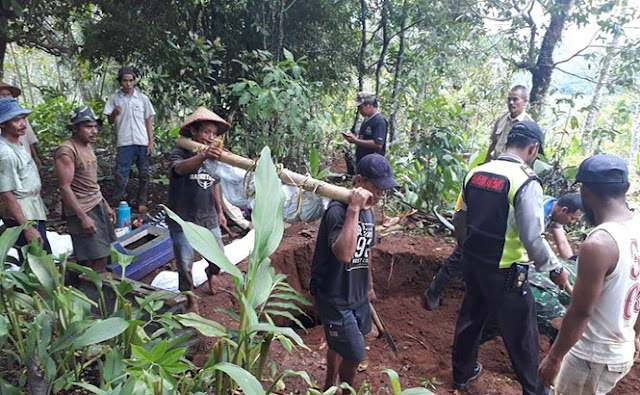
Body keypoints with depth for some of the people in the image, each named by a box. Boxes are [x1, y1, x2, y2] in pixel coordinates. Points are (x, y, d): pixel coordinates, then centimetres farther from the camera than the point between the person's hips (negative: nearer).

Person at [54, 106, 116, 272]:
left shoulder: (87, 146, 12)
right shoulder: (66, 151, -17)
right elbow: (65, 187, -19)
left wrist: (106, 205, 19)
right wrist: (83, 217, -20)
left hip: (98, 204, 9)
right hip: (82, 209, -9)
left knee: (105, 253, 11)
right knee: (96, 262, -7)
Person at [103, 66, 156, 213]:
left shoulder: (143, 98, 5)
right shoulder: (114, 98, 4)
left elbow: (148, 121, 7)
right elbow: (110, 121, 8)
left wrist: (151, 142, 1)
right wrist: (114, 113, -15)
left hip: (142, 142, 1)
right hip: (124, 143, -1)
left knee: (144, 174, 7)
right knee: (121, 174, -1)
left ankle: (142, 203, 19)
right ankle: (117, 204, 8)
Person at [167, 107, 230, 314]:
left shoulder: (214, 155, 5)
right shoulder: (180, 152, -14)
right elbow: (179, 168, -39)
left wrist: (219, 211, 18)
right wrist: (203, 156, -57)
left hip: (208, 217, 5)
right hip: (183, 219, -5)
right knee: (185, 262, 3)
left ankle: (212, 273, 48)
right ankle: (190, 297, 27)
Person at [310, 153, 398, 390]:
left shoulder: (368, 210, 1)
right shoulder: (338, 211, -25)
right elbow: (344, 254, -42)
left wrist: (369, 284, 24)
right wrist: (353, 209, -39)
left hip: (357, 295, 8)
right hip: (335, 298, -8)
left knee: (339, 345, 24)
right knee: (355, 354, 2)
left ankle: (330, 386, 46)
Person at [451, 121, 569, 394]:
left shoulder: (476, 173, -1)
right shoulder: (527, 182, -20)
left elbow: (461, 219, 8)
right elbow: (533, 239, -22)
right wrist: (555, 269, -7)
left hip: (472, 260, 6)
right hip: (505, 272, -6)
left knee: (471, 316, 24)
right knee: (520, 333, 13)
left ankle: (462, 373, 42)